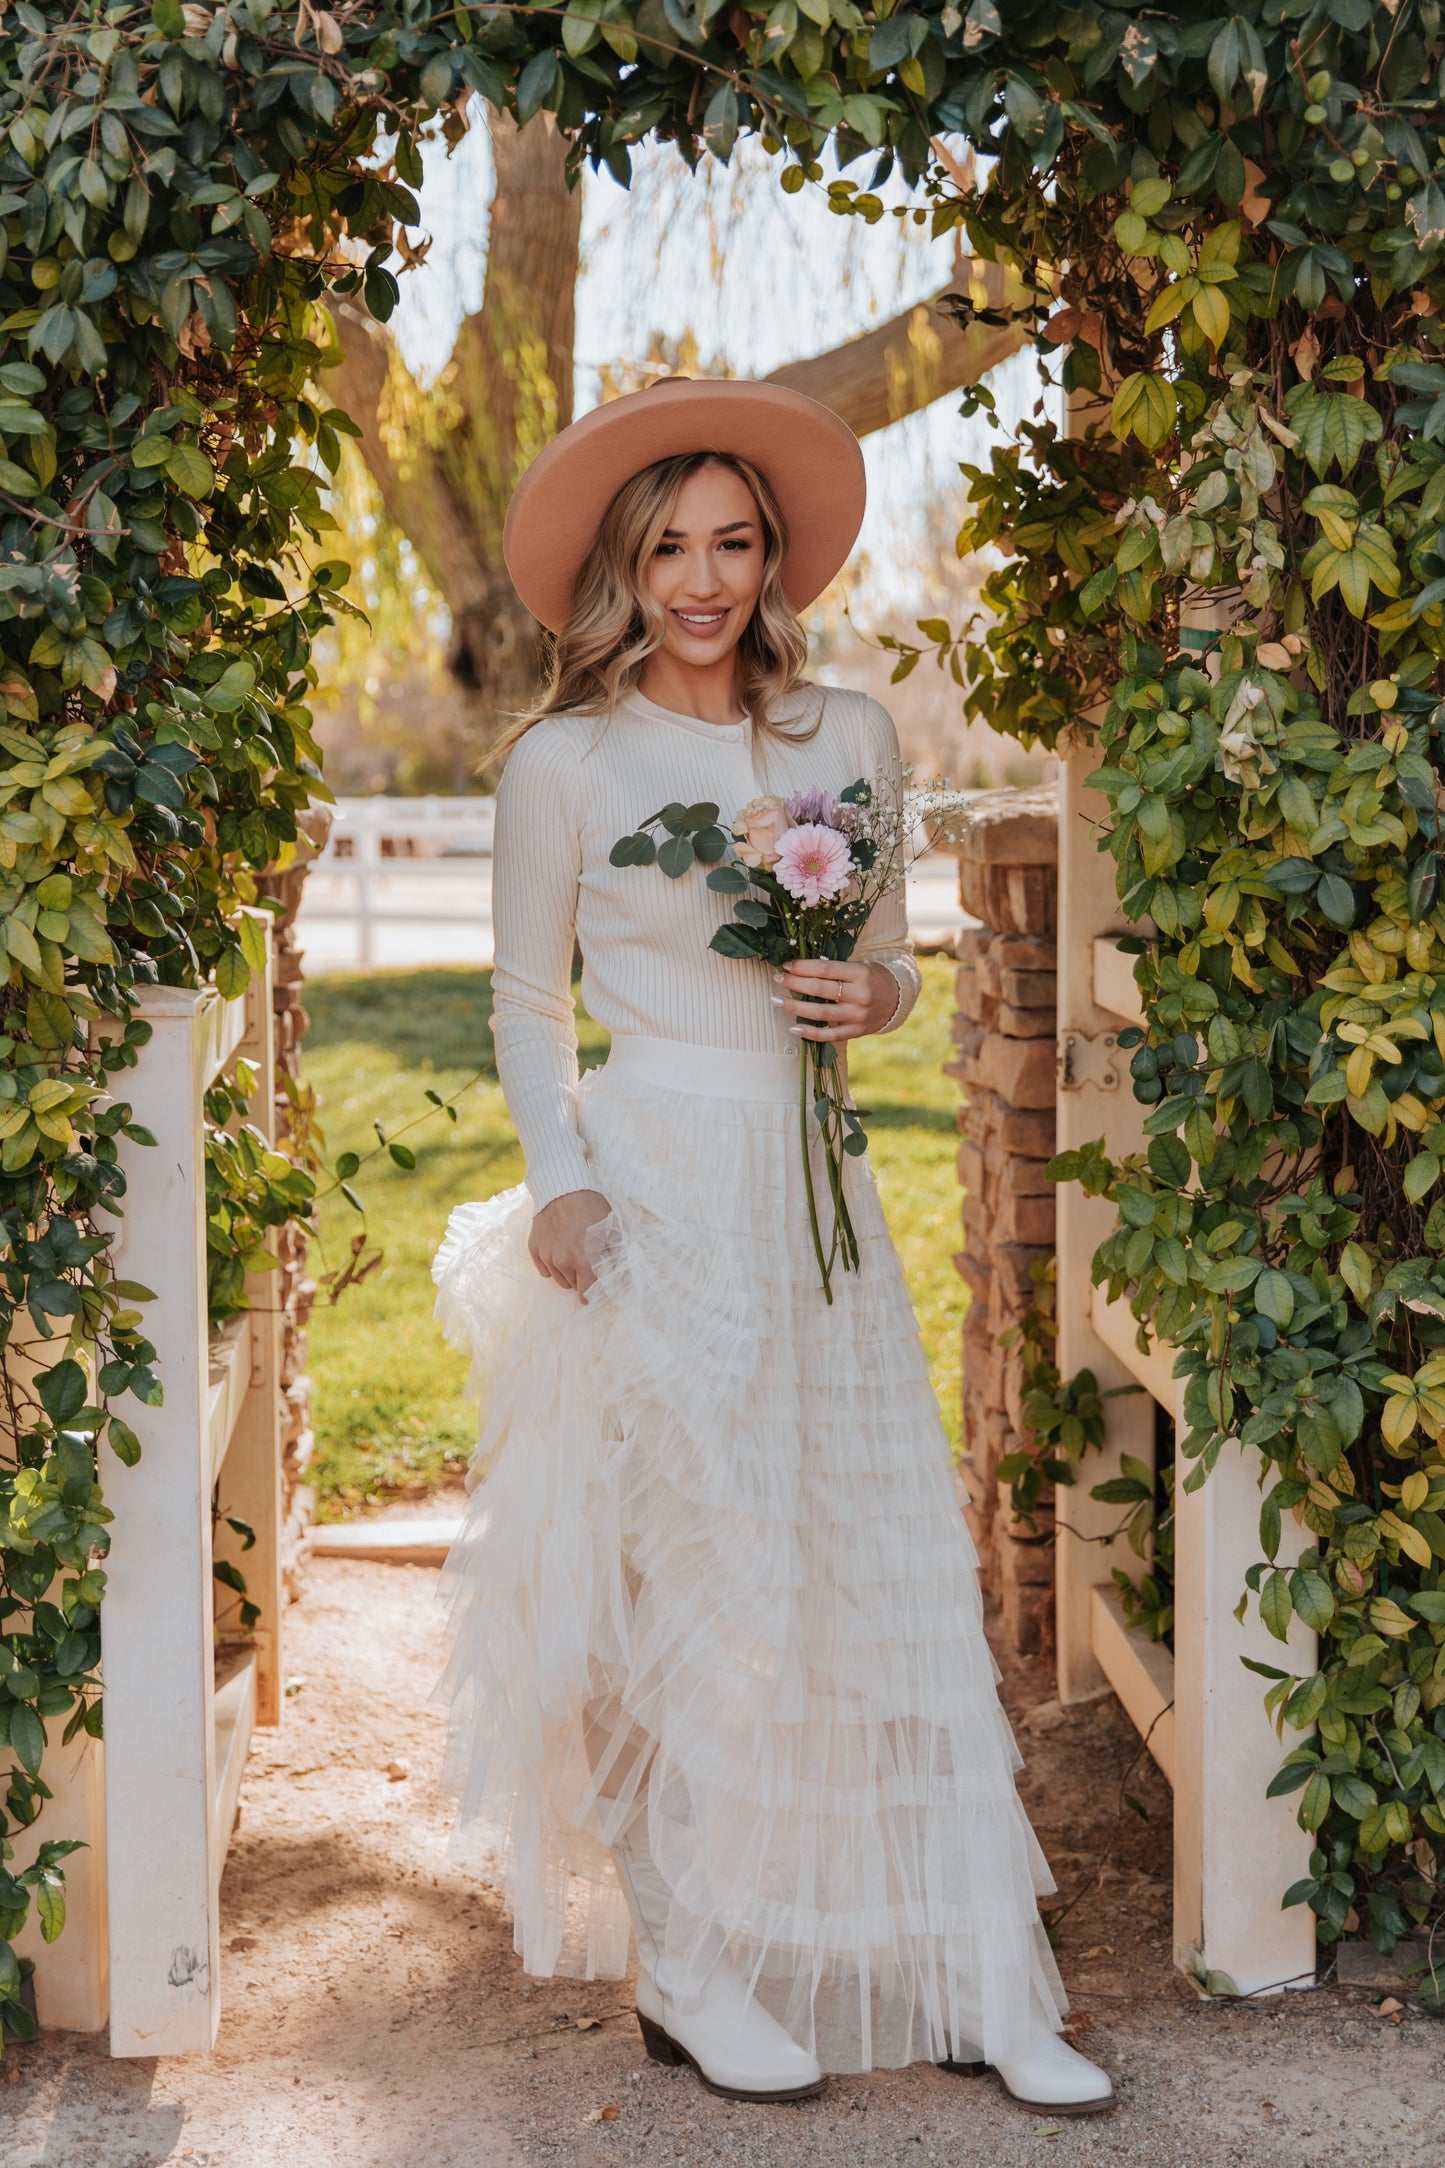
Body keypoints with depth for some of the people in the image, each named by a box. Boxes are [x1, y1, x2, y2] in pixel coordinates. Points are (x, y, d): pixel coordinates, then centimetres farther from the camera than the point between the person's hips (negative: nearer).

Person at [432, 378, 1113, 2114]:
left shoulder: (848, 735, 10)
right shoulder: (565, 761, 0)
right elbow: (525, 1007, 5)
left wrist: (868, 998, -6)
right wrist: (557, 1181, -10)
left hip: (813, 1199, 4)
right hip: (651, 1201, -4)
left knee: (893, 1573, 2)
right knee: (689, 1581, -1)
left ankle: (974, 1988, 9)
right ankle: (687, 1978, 14)